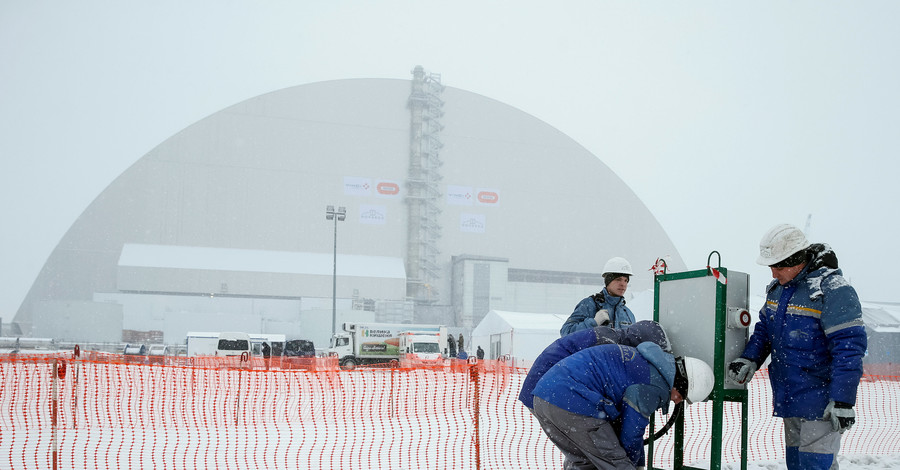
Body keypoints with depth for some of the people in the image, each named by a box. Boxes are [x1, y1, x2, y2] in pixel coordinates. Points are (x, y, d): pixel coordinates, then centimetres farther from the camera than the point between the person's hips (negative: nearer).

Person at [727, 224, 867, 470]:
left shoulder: (833, 290, -17)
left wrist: (842, 401, -22)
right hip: (789, 398, 8)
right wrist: (749, 359, 4)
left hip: (819, 401, -8)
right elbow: (764, 328, 23)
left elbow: (848, 347, -20)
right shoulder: (778, 288, 9)